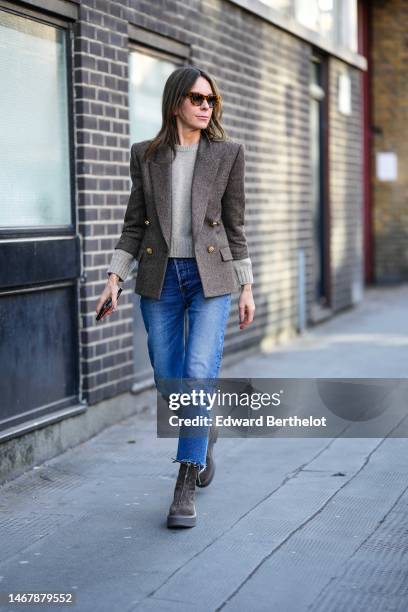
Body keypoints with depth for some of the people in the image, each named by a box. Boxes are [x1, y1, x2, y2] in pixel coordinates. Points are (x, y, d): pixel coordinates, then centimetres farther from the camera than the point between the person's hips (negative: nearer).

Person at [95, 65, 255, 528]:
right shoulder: (145, 155, 5)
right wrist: (115, 277, -2)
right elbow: (135, 223, 7)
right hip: (159, 277, 2)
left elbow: (235, 225, 4)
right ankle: (204, 434, 39)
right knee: (169, 382, 6)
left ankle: (185, 490, -6)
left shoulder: (227, 153, 2)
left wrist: (246, 288, 3)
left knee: (199, 373, -14)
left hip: (211, 275, -2)